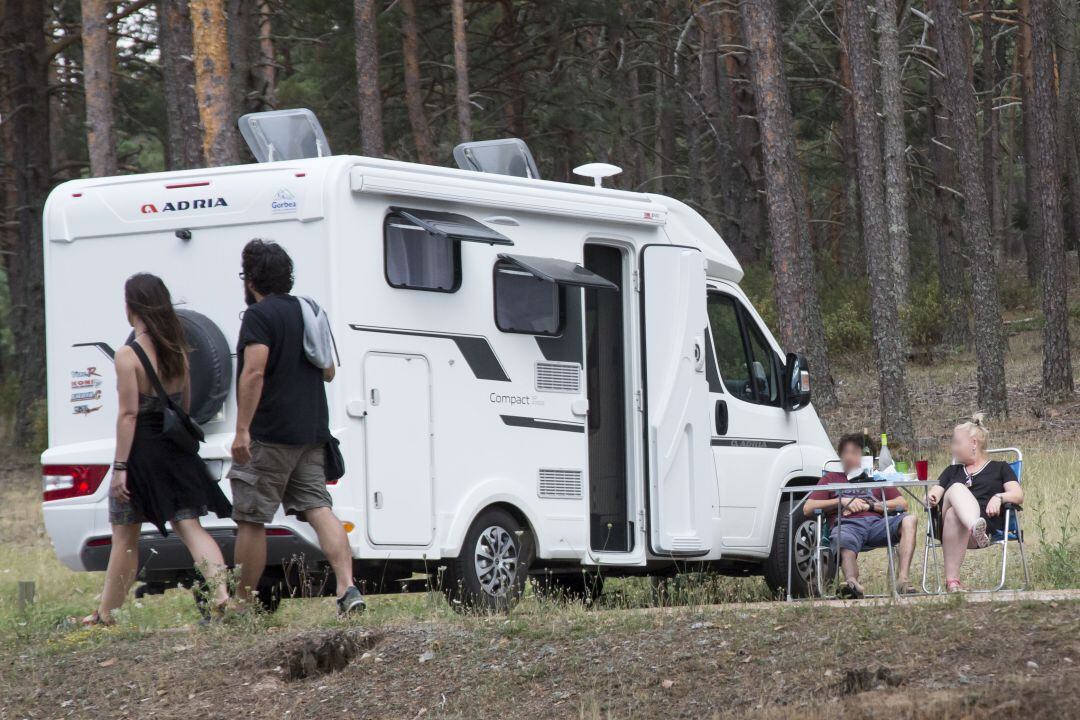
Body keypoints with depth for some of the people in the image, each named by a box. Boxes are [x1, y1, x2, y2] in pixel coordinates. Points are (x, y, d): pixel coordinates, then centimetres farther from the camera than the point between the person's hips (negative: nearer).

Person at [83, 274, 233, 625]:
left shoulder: (128, 355, -13)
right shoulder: (178, 352, 6)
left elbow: (129, 413, -16)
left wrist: (120, 467, -15)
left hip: (142, 451, -5)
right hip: (176, 451, 5)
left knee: (125, 537, 6)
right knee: (189, 526, 1)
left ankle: (106, 613, 17)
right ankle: (221, 592, -20)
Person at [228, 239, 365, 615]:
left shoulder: (259, 315, -9)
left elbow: (254, 372, -21)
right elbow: (328, 372, 24)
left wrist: (242, 430, -22)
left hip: (269, 434, -8)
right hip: (312, 434, 8)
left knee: (251, 519, 0)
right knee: (318, 507, 1)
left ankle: (242, 604, 5)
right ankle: (347, 588, -16)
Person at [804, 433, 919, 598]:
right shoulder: (831, 479, 33)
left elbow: (902, 504, 18)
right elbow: (807, 509, 19)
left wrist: (869, 505, 5)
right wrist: (842, 501, 8)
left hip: (876, 523, 2)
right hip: (847, 525, -2)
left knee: (909, 520, -30)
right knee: (845, 543, -41)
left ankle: (903, 579, -43)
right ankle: (852, 582, -71)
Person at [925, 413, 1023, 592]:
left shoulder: (999, 468, 25)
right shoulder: (952, 471, 37)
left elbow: (1018, 496, 9)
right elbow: (934, 494, 23)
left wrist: (999, 497, -13)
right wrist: (932, 498, -3)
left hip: (987, 519, -3)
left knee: (954, 515, -40)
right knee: (957, 489, -33)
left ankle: (952, 579, -57)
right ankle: (976, 529, -65)